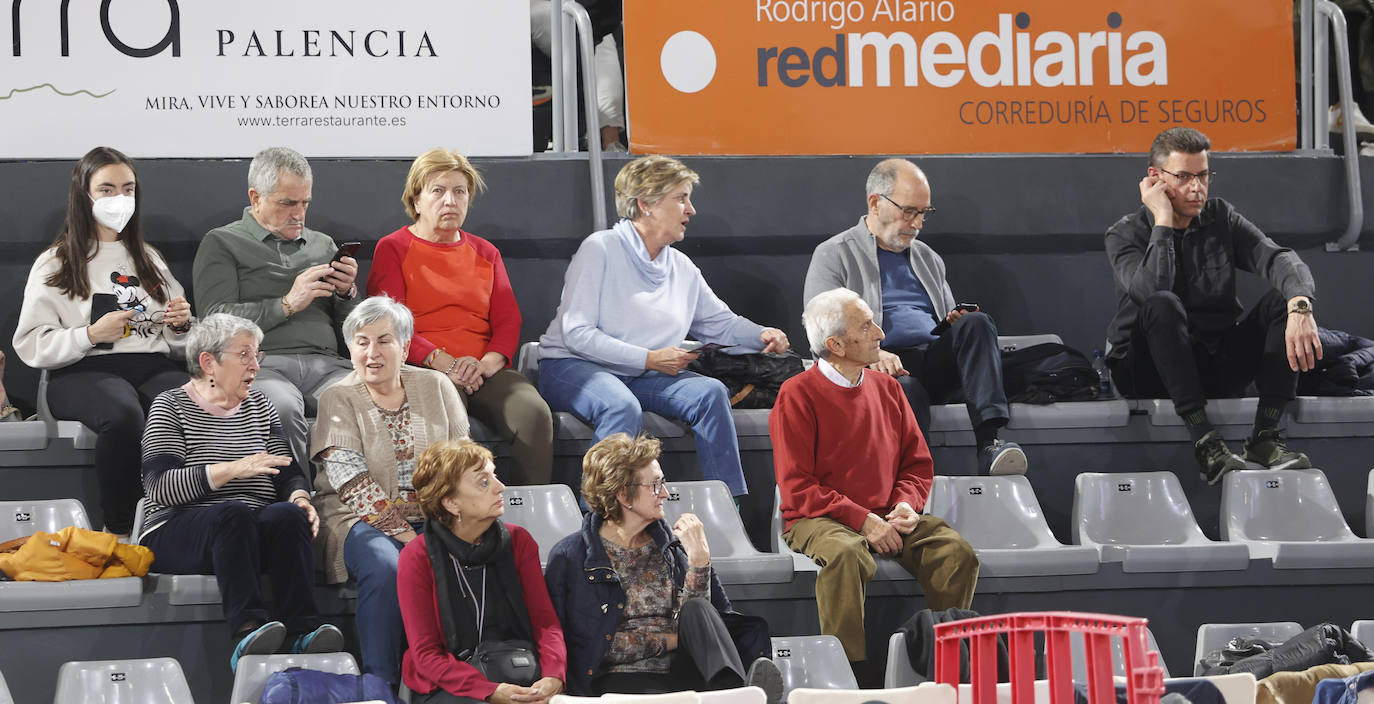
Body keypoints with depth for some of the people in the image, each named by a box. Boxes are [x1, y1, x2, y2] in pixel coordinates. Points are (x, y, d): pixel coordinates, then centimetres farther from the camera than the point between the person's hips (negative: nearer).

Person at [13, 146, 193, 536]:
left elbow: (176, 340, 28)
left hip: (154, 367, 4)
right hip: (84, 372, -3)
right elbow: (31, 346, 2)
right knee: (123, 414, -41)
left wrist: (181, 324, 5)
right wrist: (90, 335, -12)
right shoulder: (55, 264, 12)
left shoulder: (149, 259, 27)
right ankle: (119, 529, -28)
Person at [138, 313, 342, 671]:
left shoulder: (260, 406, 21)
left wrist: (299, 497, -9)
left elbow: (289, 473, 16)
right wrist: (234, 469, -21)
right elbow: (161, 487, -10)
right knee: (232, 513, -37)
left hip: (252, 534, 4)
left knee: (287, 514, -30)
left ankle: (304, 630, -44)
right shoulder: (170, 407, 4)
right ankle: (247, 629, -51)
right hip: (175, 533, -4)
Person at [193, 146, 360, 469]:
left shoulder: (323, 245, 28)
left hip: (326, 364, 4)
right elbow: (215, 321, -3)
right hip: (260, 364, -4)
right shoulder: (221, 243, 13)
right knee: (282, 407, -41)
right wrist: (287, 305, -8)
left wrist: (347, 293, 4)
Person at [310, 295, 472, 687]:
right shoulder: (337, 400, 1)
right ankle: (382, 684, -26)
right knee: (387, 567, -36)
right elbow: (352, 484, -10)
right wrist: (405, 536, -19)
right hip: (364, 523, -3)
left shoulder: (435, 388, 11)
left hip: (434, 519, 3)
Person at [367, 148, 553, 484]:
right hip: (421, 370, -4)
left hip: (484, 371, 4)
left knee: (535, 413, -28)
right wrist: (443, 363, -15)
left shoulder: (485, 253, 25)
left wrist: (487, 362, -9)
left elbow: (509, 321, 14)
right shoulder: (392, 249, 12)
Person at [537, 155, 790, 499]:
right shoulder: (600, 249, -9)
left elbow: (722, 323, 23)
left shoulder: (682, 268, 14)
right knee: (623, 407, -38)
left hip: (641, 378, 6)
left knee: (710, 392, -18)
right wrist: (650, 359, -21)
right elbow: (577, 333, -16)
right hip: (574, 367, -6)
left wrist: (762, 335, 0)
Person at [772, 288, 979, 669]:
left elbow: (918, 464, 18)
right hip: (818, 520, -5)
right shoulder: (798, 395, -6)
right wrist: (862, 520, -18)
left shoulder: (887, 388, 13)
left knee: (957, 552, -19)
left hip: (885, 519, 5)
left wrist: (906, 504, -5)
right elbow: (797, 488, -10)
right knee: (847, 553, -39)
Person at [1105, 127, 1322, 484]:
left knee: (1283, 299, -17)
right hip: (1151, 371, -4)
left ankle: (1265, 435, -25)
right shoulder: (1125, 234, -4)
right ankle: (1204, 440, -38)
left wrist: (1300, 306, -35)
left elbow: (1278, 259, -14)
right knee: (1163, 305, -35)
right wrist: (1163, 221, -19)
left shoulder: (1222, 218, 5)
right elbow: (1151, 290, -27)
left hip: (1218, 367, 4)